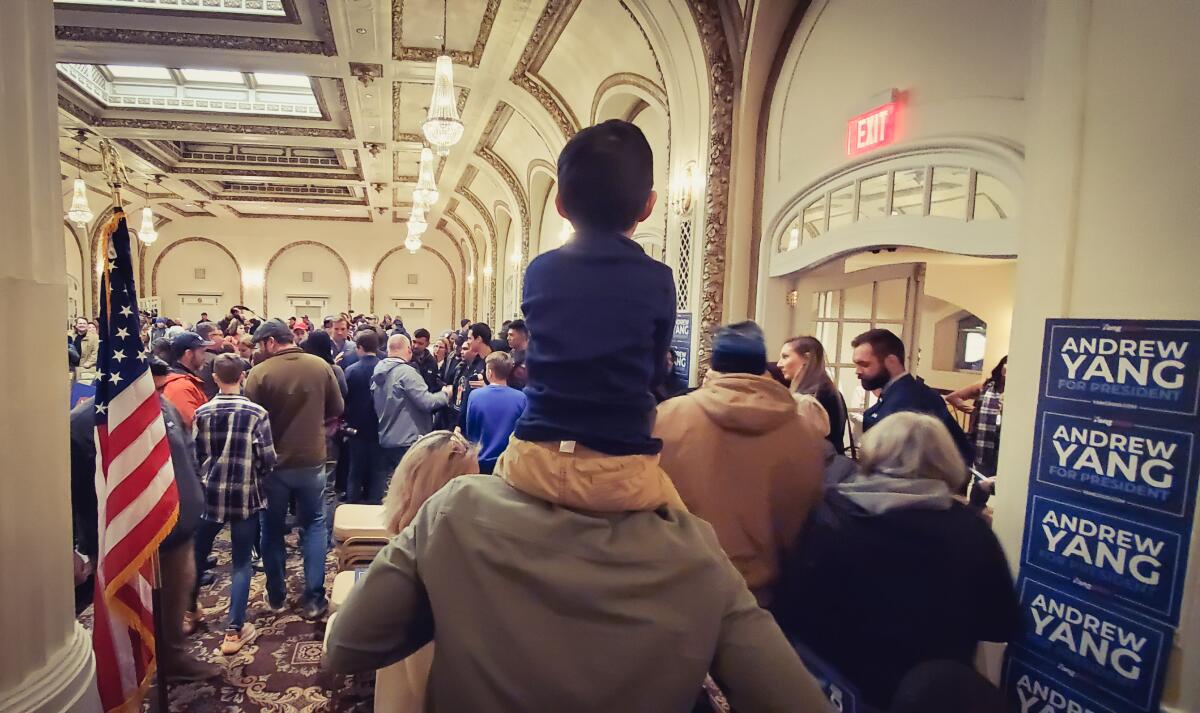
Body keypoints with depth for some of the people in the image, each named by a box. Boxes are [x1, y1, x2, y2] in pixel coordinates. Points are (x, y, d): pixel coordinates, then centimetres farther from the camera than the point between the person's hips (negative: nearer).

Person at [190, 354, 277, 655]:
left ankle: (190, 609, 43)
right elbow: (268, 460, -10)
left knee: (199, 554, 23)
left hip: (210, 494, 3)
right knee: (242, 563, 5)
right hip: (245, 496, -3)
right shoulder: (257, 413, -11)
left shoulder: (202, 413, -3)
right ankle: (234, 631, 6)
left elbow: (195, 455, 2)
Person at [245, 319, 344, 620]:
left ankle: (276, 595, 27)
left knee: (272, 528, 16)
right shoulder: (320, 366, -6)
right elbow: (336, 410, 1)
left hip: (273, 462, -1)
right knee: (314, 525, 13)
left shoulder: (259, 372, -14)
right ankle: (313, 598, 9)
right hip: (311, 460, 1)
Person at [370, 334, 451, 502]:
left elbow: (376, 400, 15)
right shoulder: (406, 372, -18)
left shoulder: (379, 370, 6)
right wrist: (445, 394, -4)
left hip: (385, 438, 8)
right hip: (407, 440, -8)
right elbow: (427, 402, -20)